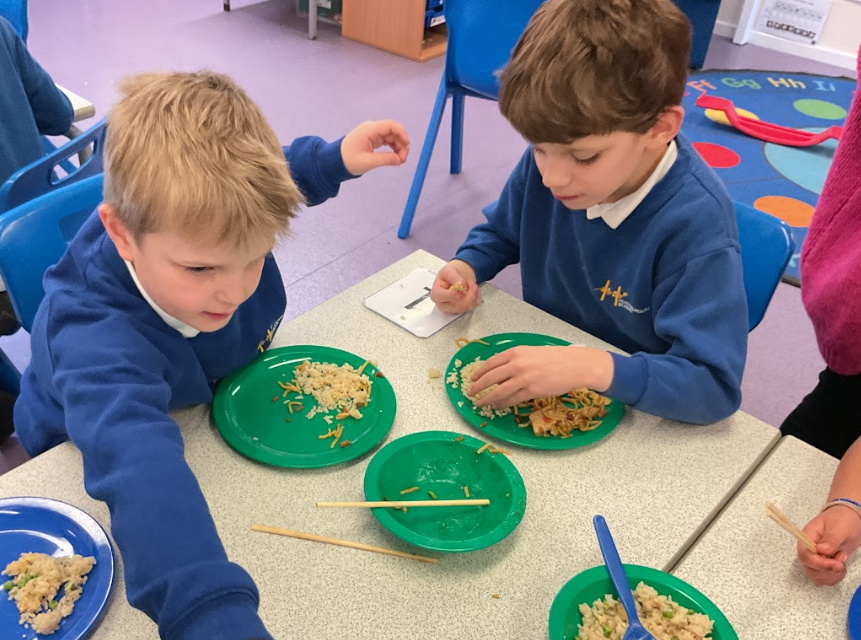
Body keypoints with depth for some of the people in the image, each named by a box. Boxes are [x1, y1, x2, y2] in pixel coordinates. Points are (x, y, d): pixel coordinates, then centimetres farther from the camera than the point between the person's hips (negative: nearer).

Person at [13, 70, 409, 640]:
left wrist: (337, 159, -19)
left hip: (227, 401, 3)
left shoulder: (202, 222, -29)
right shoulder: (98, 341, -48)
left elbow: (263, 178, -5)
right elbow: (140, 470, -65)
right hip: (93, 458, -3)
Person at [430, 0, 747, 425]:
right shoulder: (547, 161, -10)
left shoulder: (696, 224, -27)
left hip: (633, 410, -4)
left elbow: (715, 385, -28)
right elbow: (501, 232, 11)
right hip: (538, 367, 5)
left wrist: (591, 368, -40)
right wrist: (464, 267, -11)